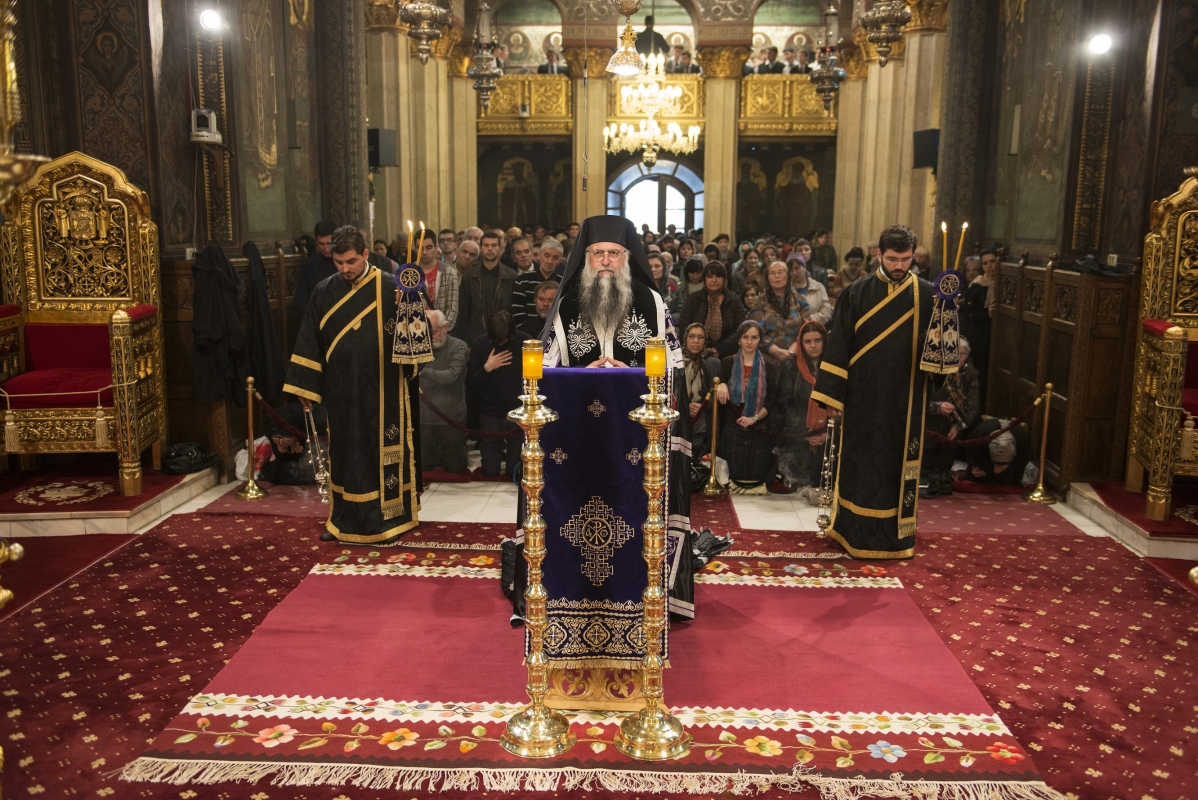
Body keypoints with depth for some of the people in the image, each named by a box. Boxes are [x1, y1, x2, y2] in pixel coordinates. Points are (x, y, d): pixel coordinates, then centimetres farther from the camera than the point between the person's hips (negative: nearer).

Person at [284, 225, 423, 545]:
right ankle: (345, 518, 23)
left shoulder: (391, 288, -5)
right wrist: (305, 386, 5)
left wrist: (415, 325, -29)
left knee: (383, 449, 4)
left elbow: (416, 324, -4)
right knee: (344, 450, 11)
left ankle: (386, 517, 16)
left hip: (382, 390, -3)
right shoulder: (324, 291, 4)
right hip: (341, 391, 3)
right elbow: (310, 341, 7)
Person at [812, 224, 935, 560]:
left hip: (905, 397, 1)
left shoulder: (926, 295, 0)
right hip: (863, 394, 0)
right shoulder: (857, 293, -2)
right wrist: (830, 392, -6)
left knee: (899, 463, 7)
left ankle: (896, 533, 21)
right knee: (861, 461, 7)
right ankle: (856, 530, 20)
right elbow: (839, 344, -2)